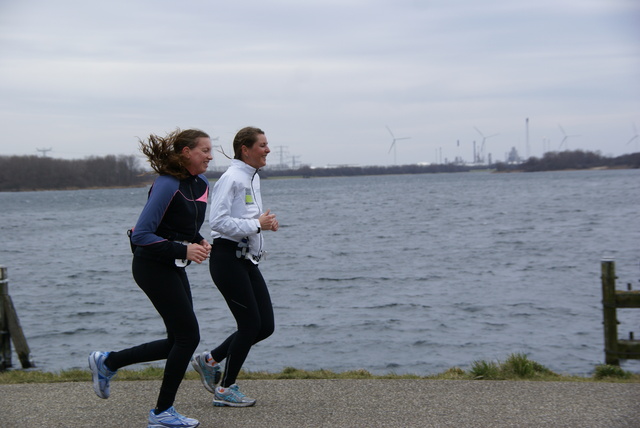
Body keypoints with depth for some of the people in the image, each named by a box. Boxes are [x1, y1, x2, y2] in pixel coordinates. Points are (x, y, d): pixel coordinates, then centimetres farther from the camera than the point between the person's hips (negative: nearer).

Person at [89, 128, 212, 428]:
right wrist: (183, 250, -24)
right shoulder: (167, 185, -19)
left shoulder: (201, 185, 9)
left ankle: (107, 362, 24)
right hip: (153, 266, -9)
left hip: (173, 267, 9)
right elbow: (141, 235, -21)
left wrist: (199, 243, 1)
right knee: (188, 336, -7)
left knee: (179, 341, 10)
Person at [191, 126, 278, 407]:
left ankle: (209, 361, 20)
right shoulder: (231, 179, -14)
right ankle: (225, 390, 9)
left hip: (246, 260, 9)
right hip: (227, 259, -9)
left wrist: (266, 222, 7)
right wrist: (257, 224, -19)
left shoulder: (253, 178, 16)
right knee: (250, 324, -6)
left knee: (265, 325, 6)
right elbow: (218, 221, -23)